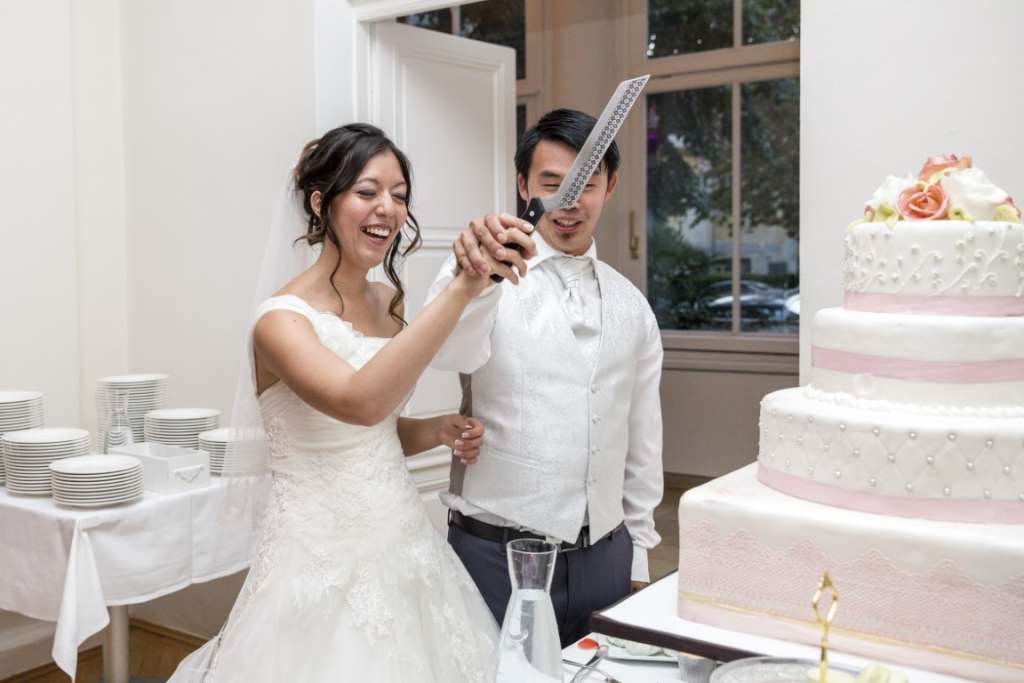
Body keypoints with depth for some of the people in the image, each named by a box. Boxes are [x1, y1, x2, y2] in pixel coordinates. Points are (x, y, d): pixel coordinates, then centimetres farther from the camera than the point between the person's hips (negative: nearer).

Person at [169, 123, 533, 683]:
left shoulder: (388, 302, 5)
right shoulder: (282, 320, -16)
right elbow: (359, 403, -37)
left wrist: (439, 430, -2)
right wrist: (459, 290, -40)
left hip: (404, 546, 7)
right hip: (324, 565, -7)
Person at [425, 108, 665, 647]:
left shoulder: (631, 305, 7)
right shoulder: (478, 277, -7)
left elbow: (642, 442, 13)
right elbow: (449, 351, -30)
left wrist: (637, 556, 14)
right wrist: (472, 277, -49)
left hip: (604, 560, 4)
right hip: (496, 558, -4)